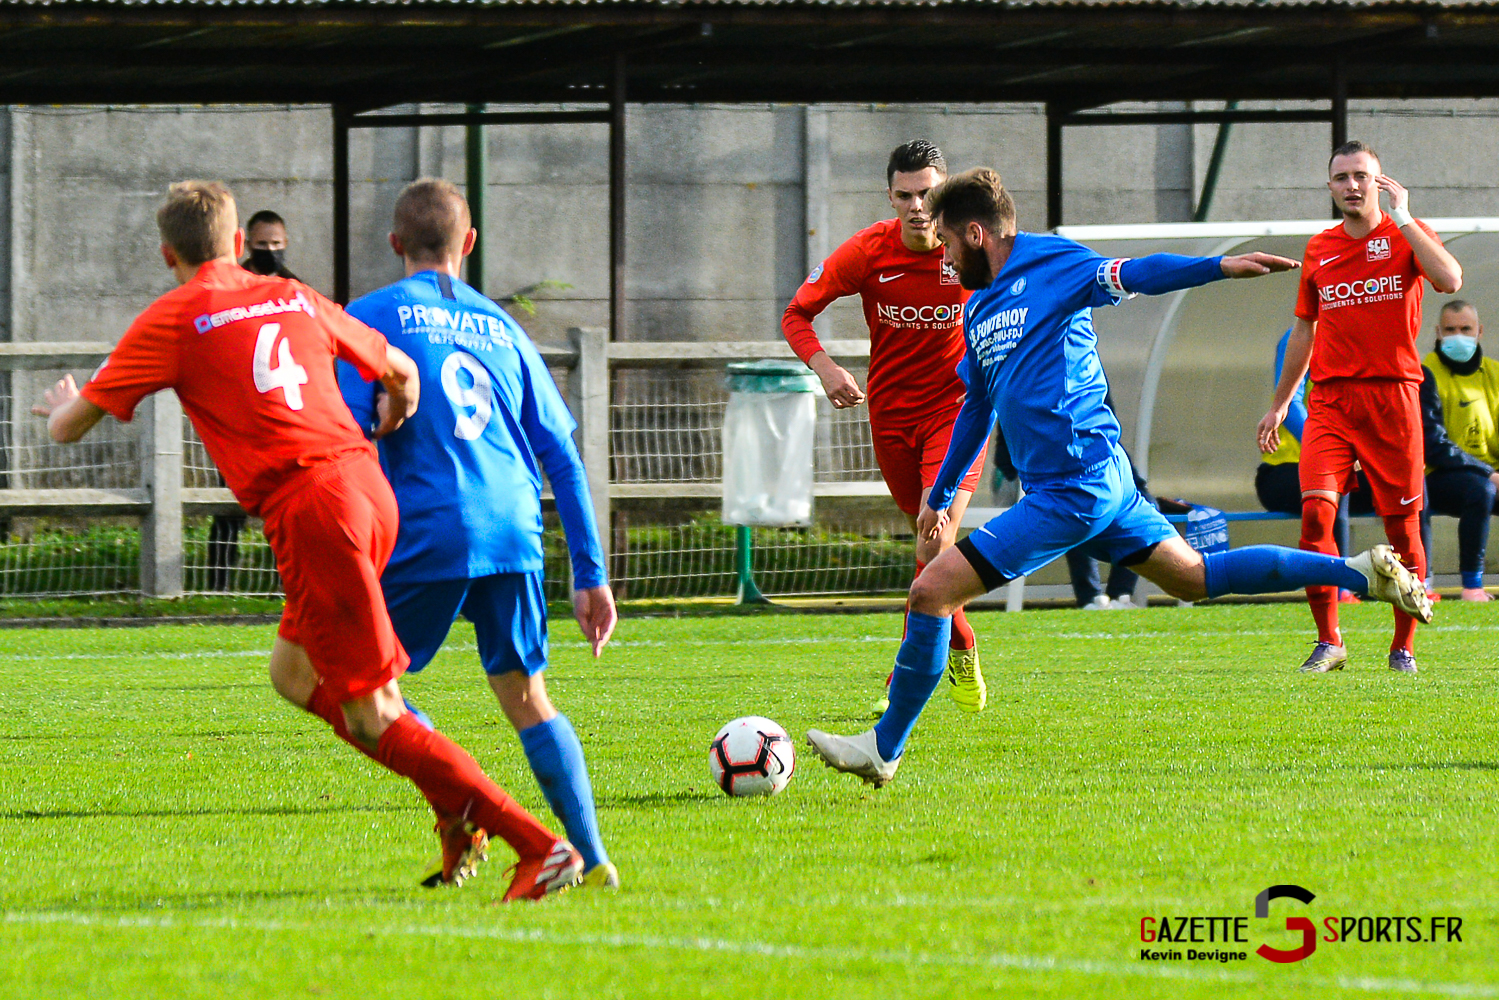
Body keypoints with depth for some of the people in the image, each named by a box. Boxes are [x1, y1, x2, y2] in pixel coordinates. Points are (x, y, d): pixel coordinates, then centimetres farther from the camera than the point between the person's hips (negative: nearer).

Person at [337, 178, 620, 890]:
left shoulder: (373, 316, 7)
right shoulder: (501, 328, 19)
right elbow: (562, 453, 16)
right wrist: (591, 574, 18)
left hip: (428, 535, -4)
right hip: (514, 535, 4)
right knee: (526, 697, 15)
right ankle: (591, 856, 8)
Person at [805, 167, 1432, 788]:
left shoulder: (1049, 263, -6)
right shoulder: (978, 310, 19)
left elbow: (1134, 275, -18)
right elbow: (976, 408, 31)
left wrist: (1219, 266, -34)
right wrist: (940, 495, 37)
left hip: (1071, 491, -10)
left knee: (931, 592, -11)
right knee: (1196, 577, 17)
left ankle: (884, 749, -2)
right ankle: (1361, 572, 19)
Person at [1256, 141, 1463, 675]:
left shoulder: (1405, 235, 3)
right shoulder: (1319, 249, 13)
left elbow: (1449, 280, -18)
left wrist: (1401, 217, -15)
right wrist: (1279, 405, 24)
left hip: (1392, 394, -2)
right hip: (1330, 397, 2)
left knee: (1401, 525, 0)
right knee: (1316, 511, -14)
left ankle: (1403, 646, 13)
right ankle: (1328, 642, -6)